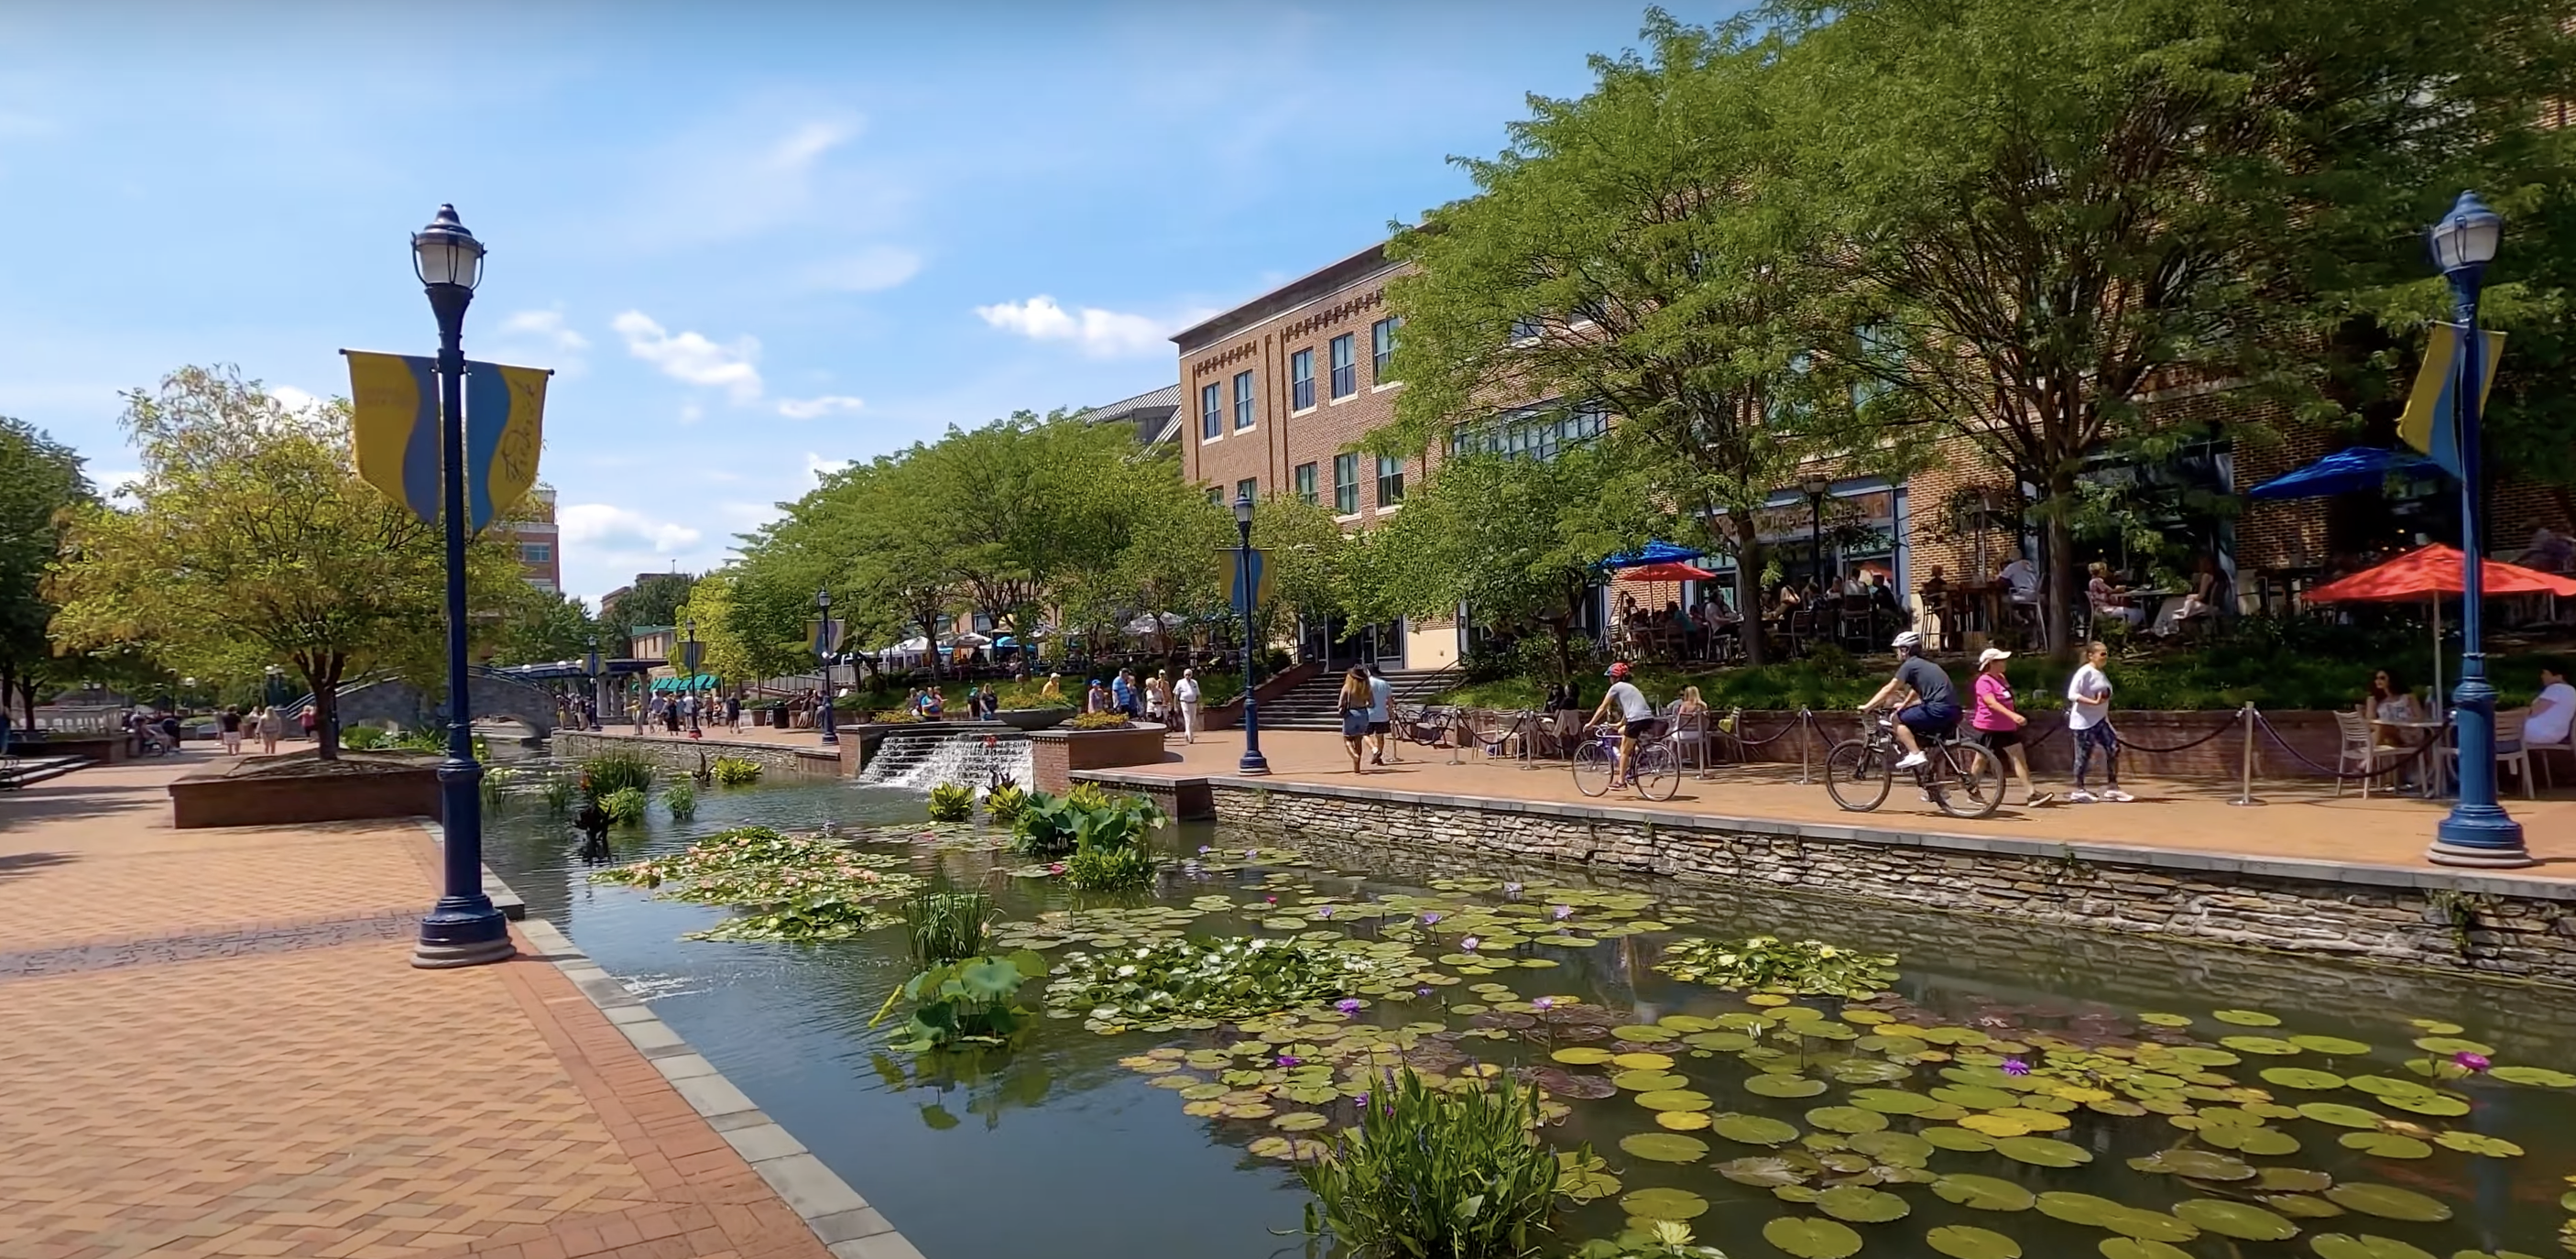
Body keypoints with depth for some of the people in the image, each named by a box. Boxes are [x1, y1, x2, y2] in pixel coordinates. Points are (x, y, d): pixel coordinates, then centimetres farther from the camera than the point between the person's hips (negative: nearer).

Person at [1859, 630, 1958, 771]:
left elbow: (1888, 690, -1)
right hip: (1953, 711, 9)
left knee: (1897, 719, 0)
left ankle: (1915, 754, -9)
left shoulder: (1909, 665, -1)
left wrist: (1867, 707, 3)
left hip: (1938, 709, -9)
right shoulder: (1924, 665, 26)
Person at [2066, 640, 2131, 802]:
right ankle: (2078, 790, 10)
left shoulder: (2101, 674, 12)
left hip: (2099, 720, 8)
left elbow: (2105, 699, 18)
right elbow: (2072, 695, -20)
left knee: (2114, 748, -1)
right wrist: (2094, 702, -28)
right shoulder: (2084, 672, -13)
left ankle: (2112, 788, 6)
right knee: (2084, 755, -1)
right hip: (2084, 721, -8)